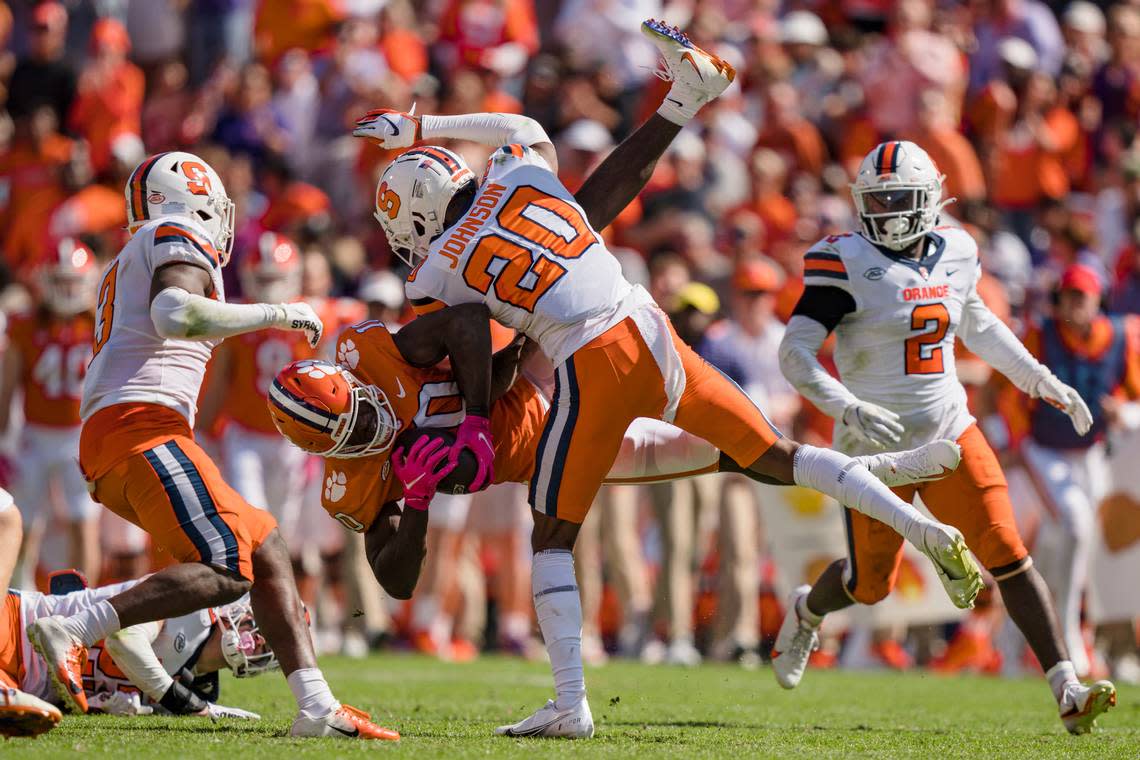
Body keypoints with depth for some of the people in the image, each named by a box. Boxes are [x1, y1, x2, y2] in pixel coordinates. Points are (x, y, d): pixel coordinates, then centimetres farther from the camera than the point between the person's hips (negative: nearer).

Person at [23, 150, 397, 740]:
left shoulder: (126, 266, 31)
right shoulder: (179, 243, 2)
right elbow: (173, 314, -18)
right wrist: (275, 314, -10)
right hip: (141, 427, -10)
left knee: (267, 552, 9)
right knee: (227, 570, -19)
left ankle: (317, 707, 1)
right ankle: (72, 632, -26)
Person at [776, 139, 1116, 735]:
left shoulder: (954, 254, 4)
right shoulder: (848, 264, -14)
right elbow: (794, 353, -18)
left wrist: (1041, 381, 21)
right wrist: (848, 408, -32)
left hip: (949, 433, 4)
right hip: (878, 443, -4)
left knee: (1009, 557, -9)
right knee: (871, 584, 9)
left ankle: (1068, 693, -13)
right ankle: (805, 612, 45)